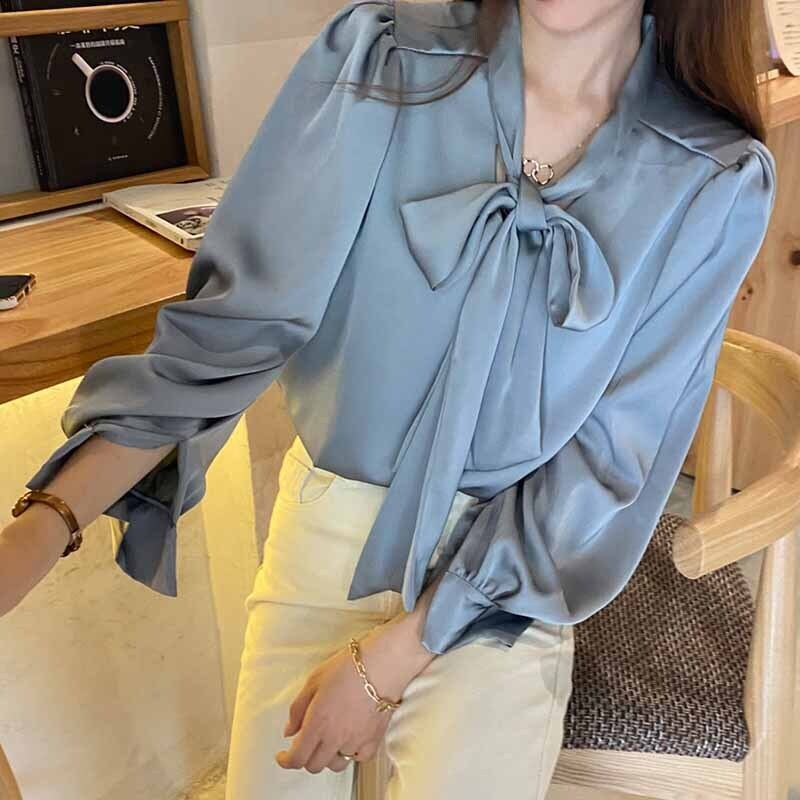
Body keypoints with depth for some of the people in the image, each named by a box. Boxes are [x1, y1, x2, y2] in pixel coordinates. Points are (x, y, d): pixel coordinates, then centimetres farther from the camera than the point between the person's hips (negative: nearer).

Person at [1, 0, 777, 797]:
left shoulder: (719, 182, -11)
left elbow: (609, 461, -11)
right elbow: (236, 319, -13)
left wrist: (388, 658, -13)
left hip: (502, 572, 0)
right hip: (325, 527, 2)